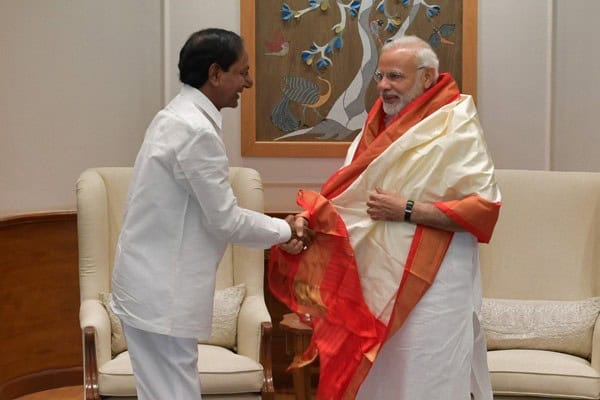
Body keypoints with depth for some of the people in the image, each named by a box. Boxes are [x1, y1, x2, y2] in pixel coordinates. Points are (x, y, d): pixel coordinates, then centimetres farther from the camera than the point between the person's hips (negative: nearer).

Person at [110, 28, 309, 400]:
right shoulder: (197, 130, -20)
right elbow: (224, 220, -16)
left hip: (155, 281, 10)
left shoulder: (179, 116, 11)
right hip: (162, 291, -10)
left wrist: (275, 233, 13)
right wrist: (284, 230, 0)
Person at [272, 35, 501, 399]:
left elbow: (485, 206, -18)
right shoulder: (381, 124, 10)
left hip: (429, 285, -7)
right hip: (375, 277, 7)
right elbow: (348, 193, 12)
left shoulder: (456, 127, -10)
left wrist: (407, 211, -19)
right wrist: (309, 217, -7)